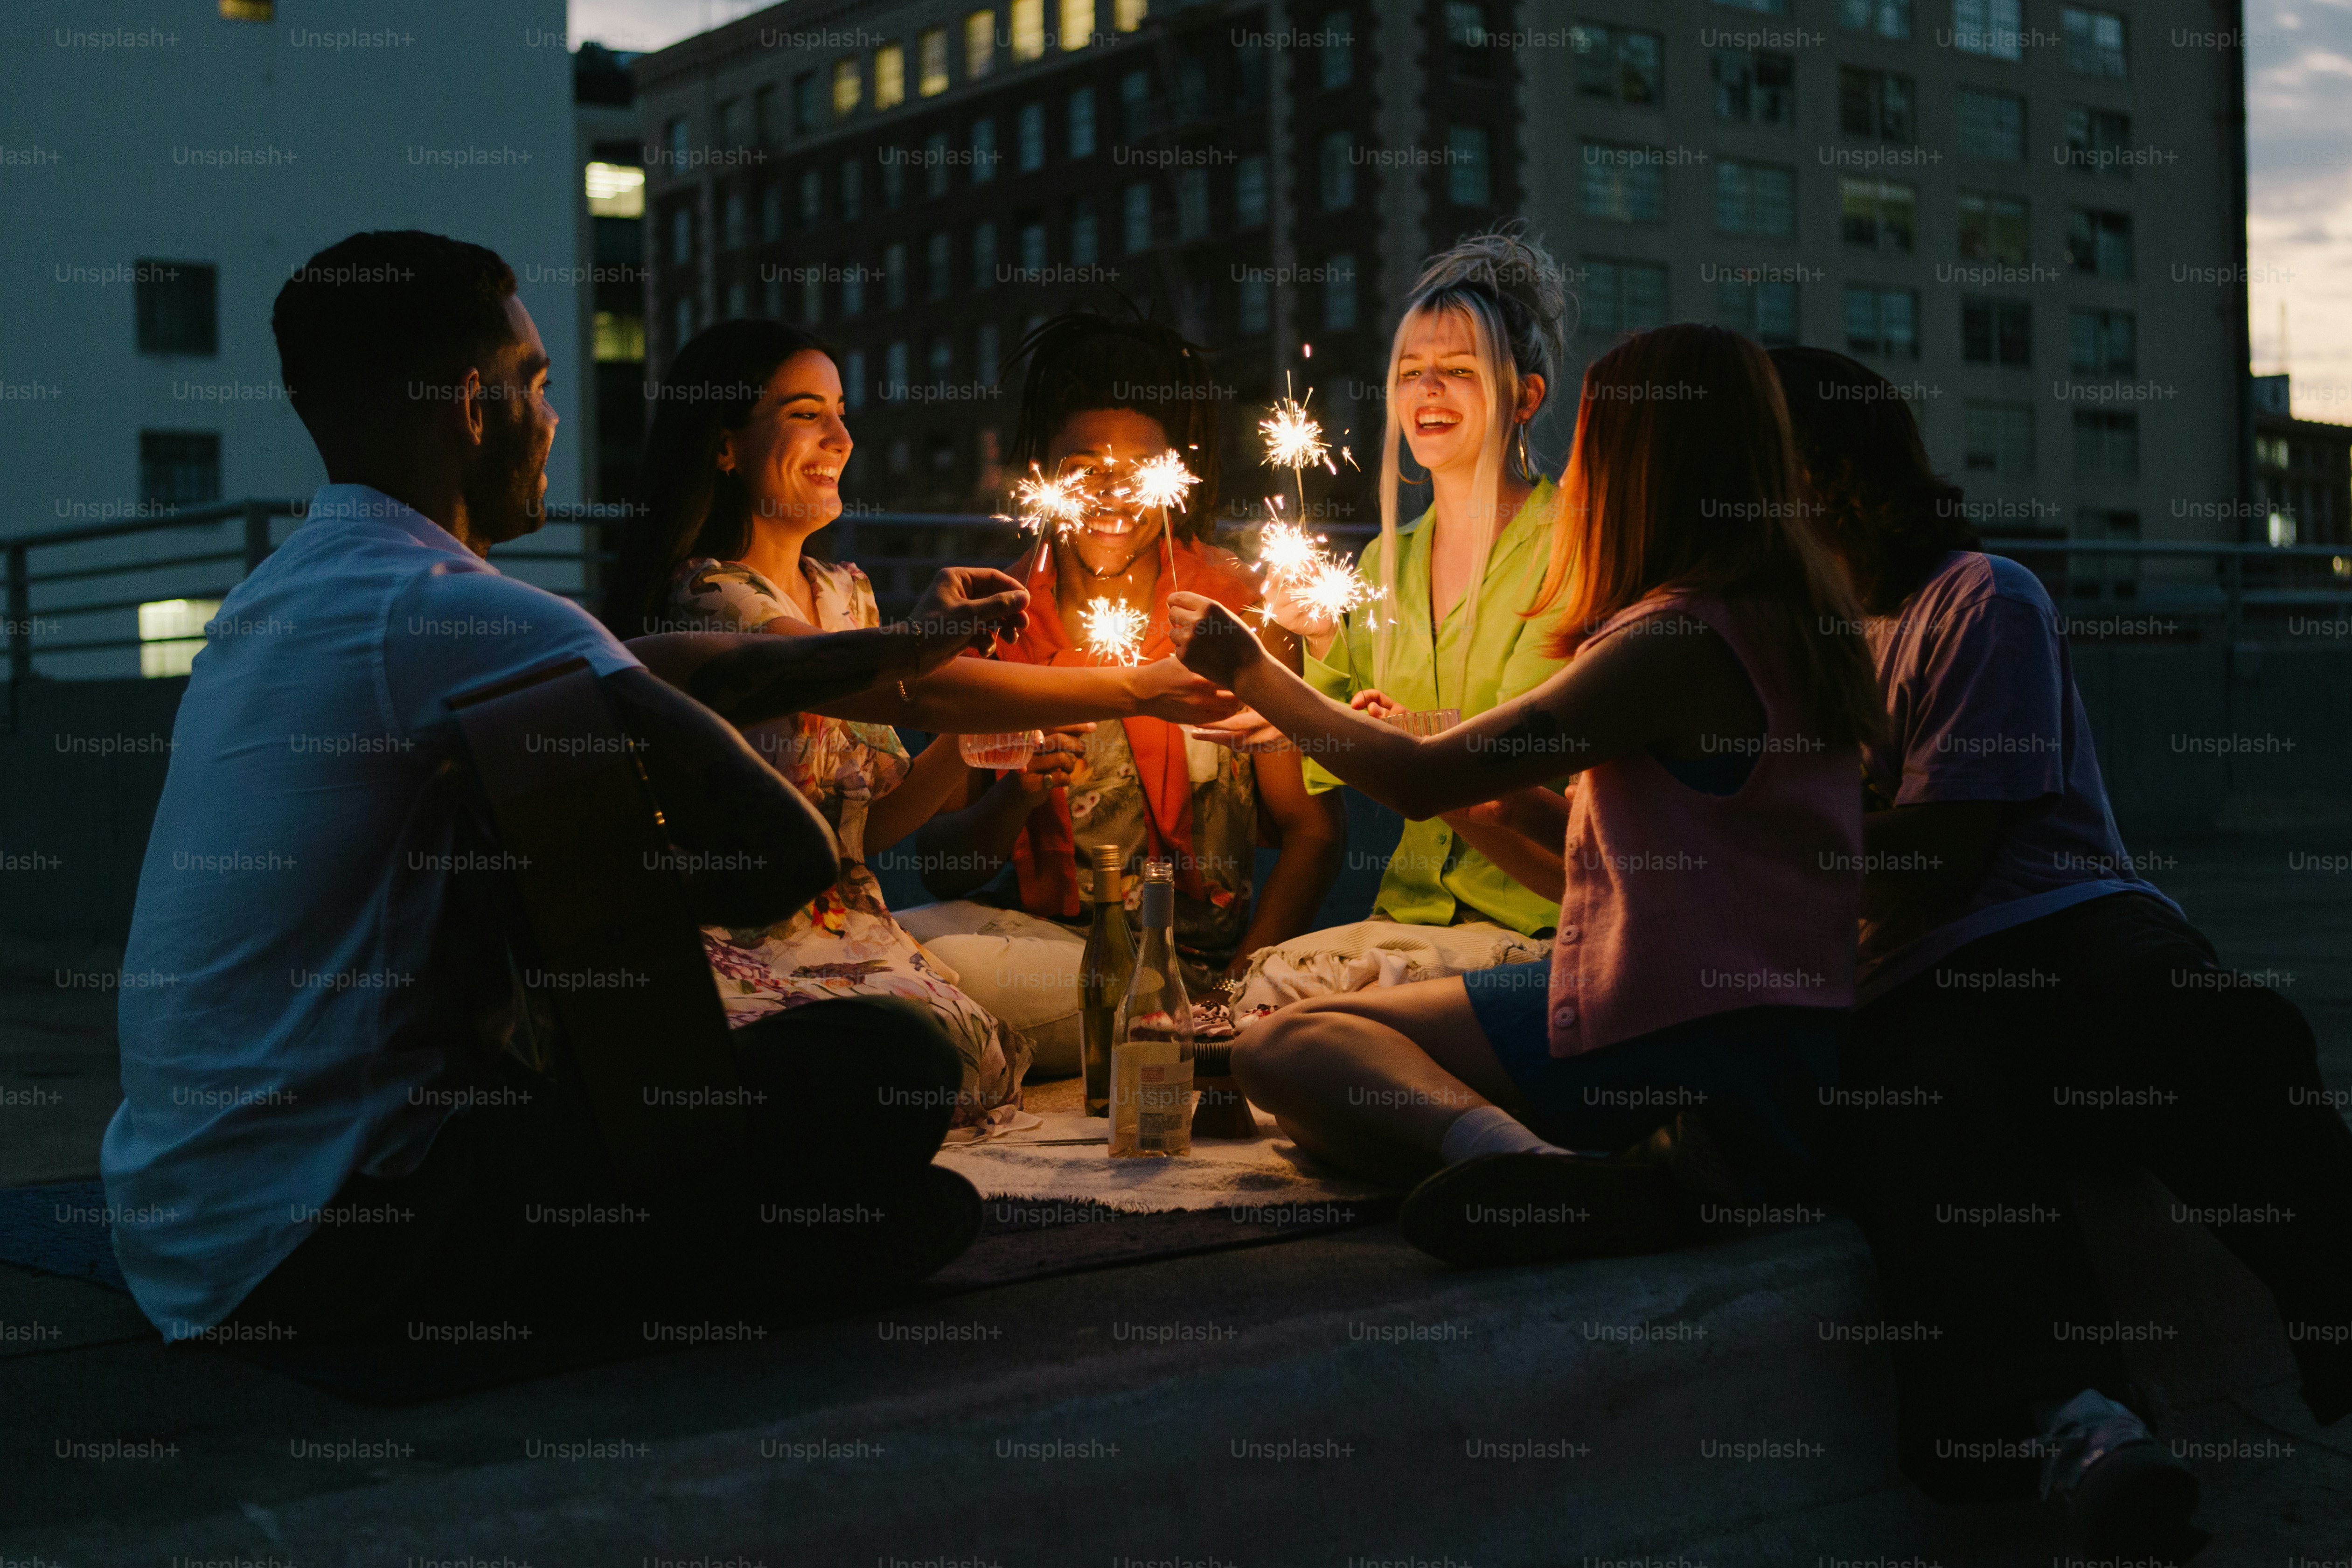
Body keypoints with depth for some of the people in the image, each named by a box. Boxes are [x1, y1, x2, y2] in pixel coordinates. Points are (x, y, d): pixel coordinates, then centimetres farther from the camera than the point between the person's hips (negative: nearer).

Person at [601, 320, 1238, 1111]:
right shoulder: (707, 600, -15)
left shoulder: (846, 594, 14)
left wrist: (978, 737, -3)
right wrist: (1137, 690, -23)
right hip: (738, 948, -7)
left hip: (848, 928, 7)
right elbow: (918, 692, -26)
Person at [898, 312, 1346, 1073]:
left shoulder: (1236, 604, 3)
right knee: (910, 942, -28)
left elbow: (1311, 826, 0)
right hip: (1043, 942, 3)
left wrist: (1244, 978, -15)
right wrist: (1018, 796, -18)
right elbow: (943, 868, 3)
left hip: (1208, 952, -3)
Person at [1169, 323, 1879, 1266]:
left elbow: (1423, 781, -13)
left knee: (1286, 1046, -8)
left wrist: (1249, 671, 3)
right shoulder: (1783, 622, 12)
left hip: (1690, 1040, -9)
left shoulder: (1680, 641, -17)